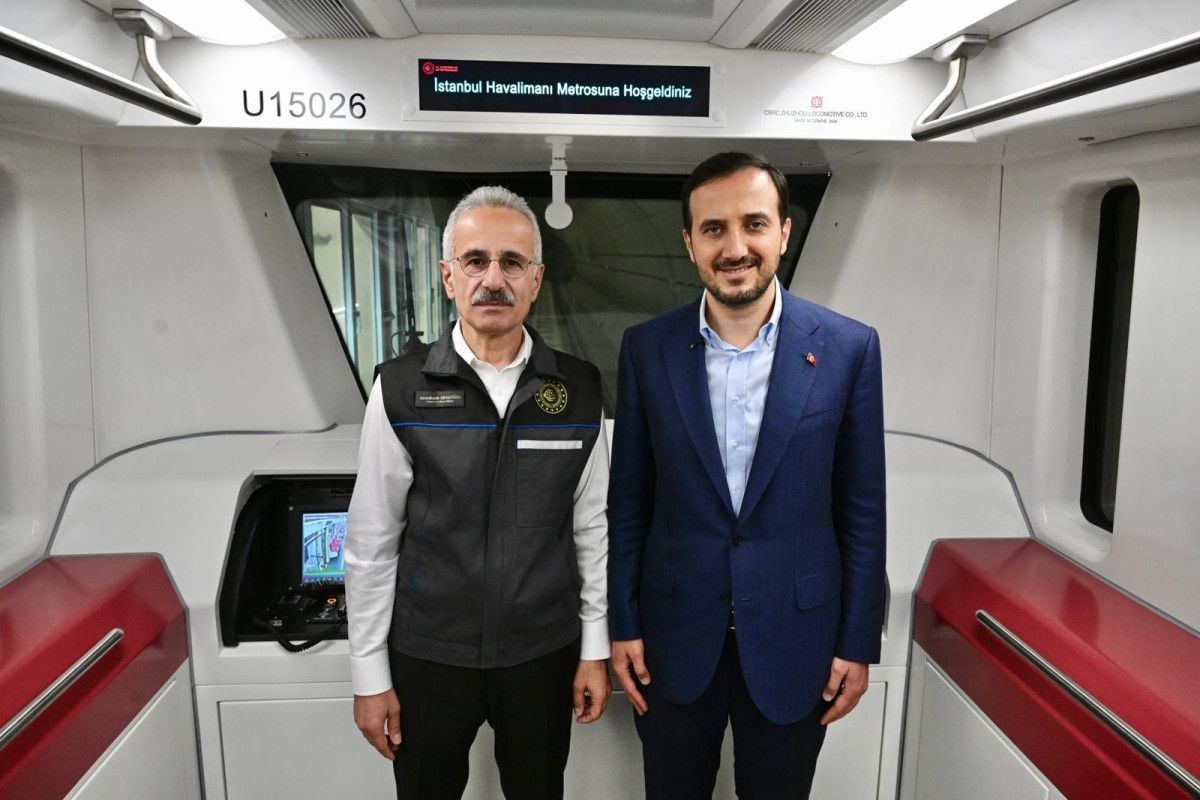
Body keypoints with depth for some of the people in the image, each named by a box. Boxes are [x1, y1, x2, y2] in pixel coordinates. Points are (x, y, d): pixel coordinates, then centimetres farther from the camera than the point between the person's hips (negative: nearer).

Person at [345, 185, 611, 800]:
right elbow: (371, 541, -4)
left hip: (544, 654, 1)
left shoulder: (577, 388, -6)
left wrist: (596, 648, 3)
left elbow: (592, 526, 1)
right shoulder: (401, 388, -9)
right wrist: (369, 675, -2)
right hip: (428, 655, -1)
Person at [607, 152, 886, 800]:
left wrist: (858, 644, -1)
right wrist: (623, 624, 1)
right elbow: (628, 500, 0)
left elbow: (861, 508, -3)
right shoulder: (646, 349, -6)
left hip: (794, 641, 0)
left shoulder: (848, 348, -8)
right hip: (675, 638, 1)